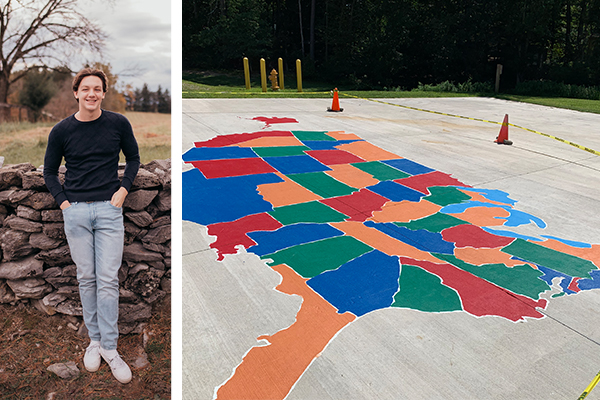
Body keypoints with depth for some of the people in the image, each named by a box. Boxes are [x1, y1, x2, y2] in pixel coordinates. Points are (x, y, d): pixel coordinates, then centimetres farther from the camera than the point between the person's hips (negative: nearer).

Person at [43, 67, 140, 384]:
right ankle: (94, 339, 24)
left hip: (109, 210, -1)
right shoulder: (62, 130, 2)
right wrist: (63, 201, 2)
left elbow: (133, 158, 12)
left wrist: (123, 189, 0)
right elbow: (49, 171, 13)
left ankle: (109, 347, 10)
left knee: (108, 280, -2)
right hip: (75, 211, 1)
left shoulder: (118, 124, 0)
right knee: (86, 278, 9)